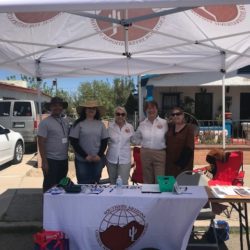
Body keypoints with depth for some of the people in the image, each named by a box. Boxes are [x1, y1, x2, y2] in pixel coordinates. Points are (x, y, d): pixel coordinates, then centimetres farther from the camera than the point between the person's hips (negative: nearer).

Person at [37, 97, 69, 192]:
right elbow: (41, 143, -12)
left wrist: (66, 155, 13)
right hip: (51, 160, -6)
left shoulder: (65, 122, 10)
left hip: (64, 160, 6)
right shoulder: (45, 122, -10)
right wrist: (44, 161, -17)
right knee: (50, 186, 3)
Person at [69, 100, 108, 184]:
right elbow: (73, 142, -6)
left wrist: (99, 155, -5)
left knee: (95, 183, 11)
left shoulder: (100, 124, 6)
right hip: (82, 160, -2)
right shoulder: (78, 123, -3)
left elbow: (104, 141, 7)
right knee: (83, 184, 3)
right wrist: (85, 156, -11)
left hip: (98, 160, 3)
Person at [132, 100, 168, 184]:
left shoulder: (164, 122, -4)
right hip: (145, 154, 3)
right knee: (147, 181, 13)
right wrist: (143, 143, 7)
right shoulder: (142, 124, 6)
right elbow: (134, 139, 17)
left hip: (160, 154, -3)